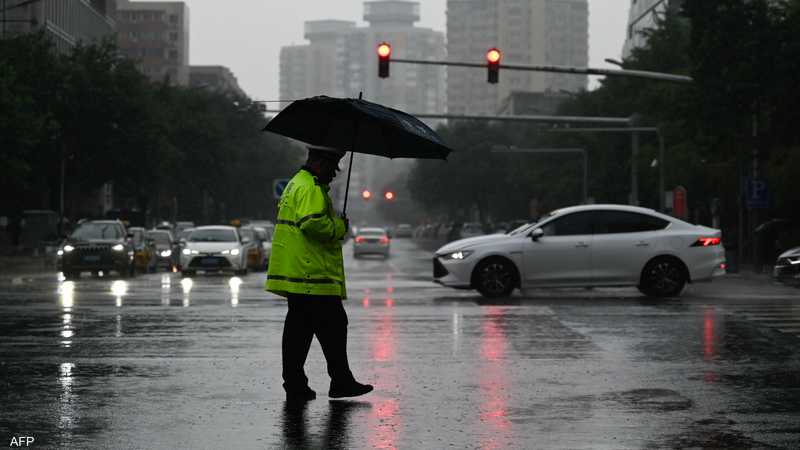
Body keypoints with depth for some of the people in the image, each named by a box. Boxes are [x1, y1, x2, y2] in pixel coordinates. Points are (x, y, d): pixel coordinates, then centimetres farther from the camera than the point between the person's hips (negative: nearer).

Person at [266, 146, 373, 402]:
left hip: (294, 273, 11)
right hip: (312, 275, -11)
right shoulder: (311, 189, -13)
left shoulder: (296, 184, 22)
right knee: (333, 325, -4)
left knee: (298, 329, 10)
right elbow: (313, 223, -26)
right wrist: (339, 227, -10)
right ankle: (341, 381, -1)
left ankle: (295, 385, 11)